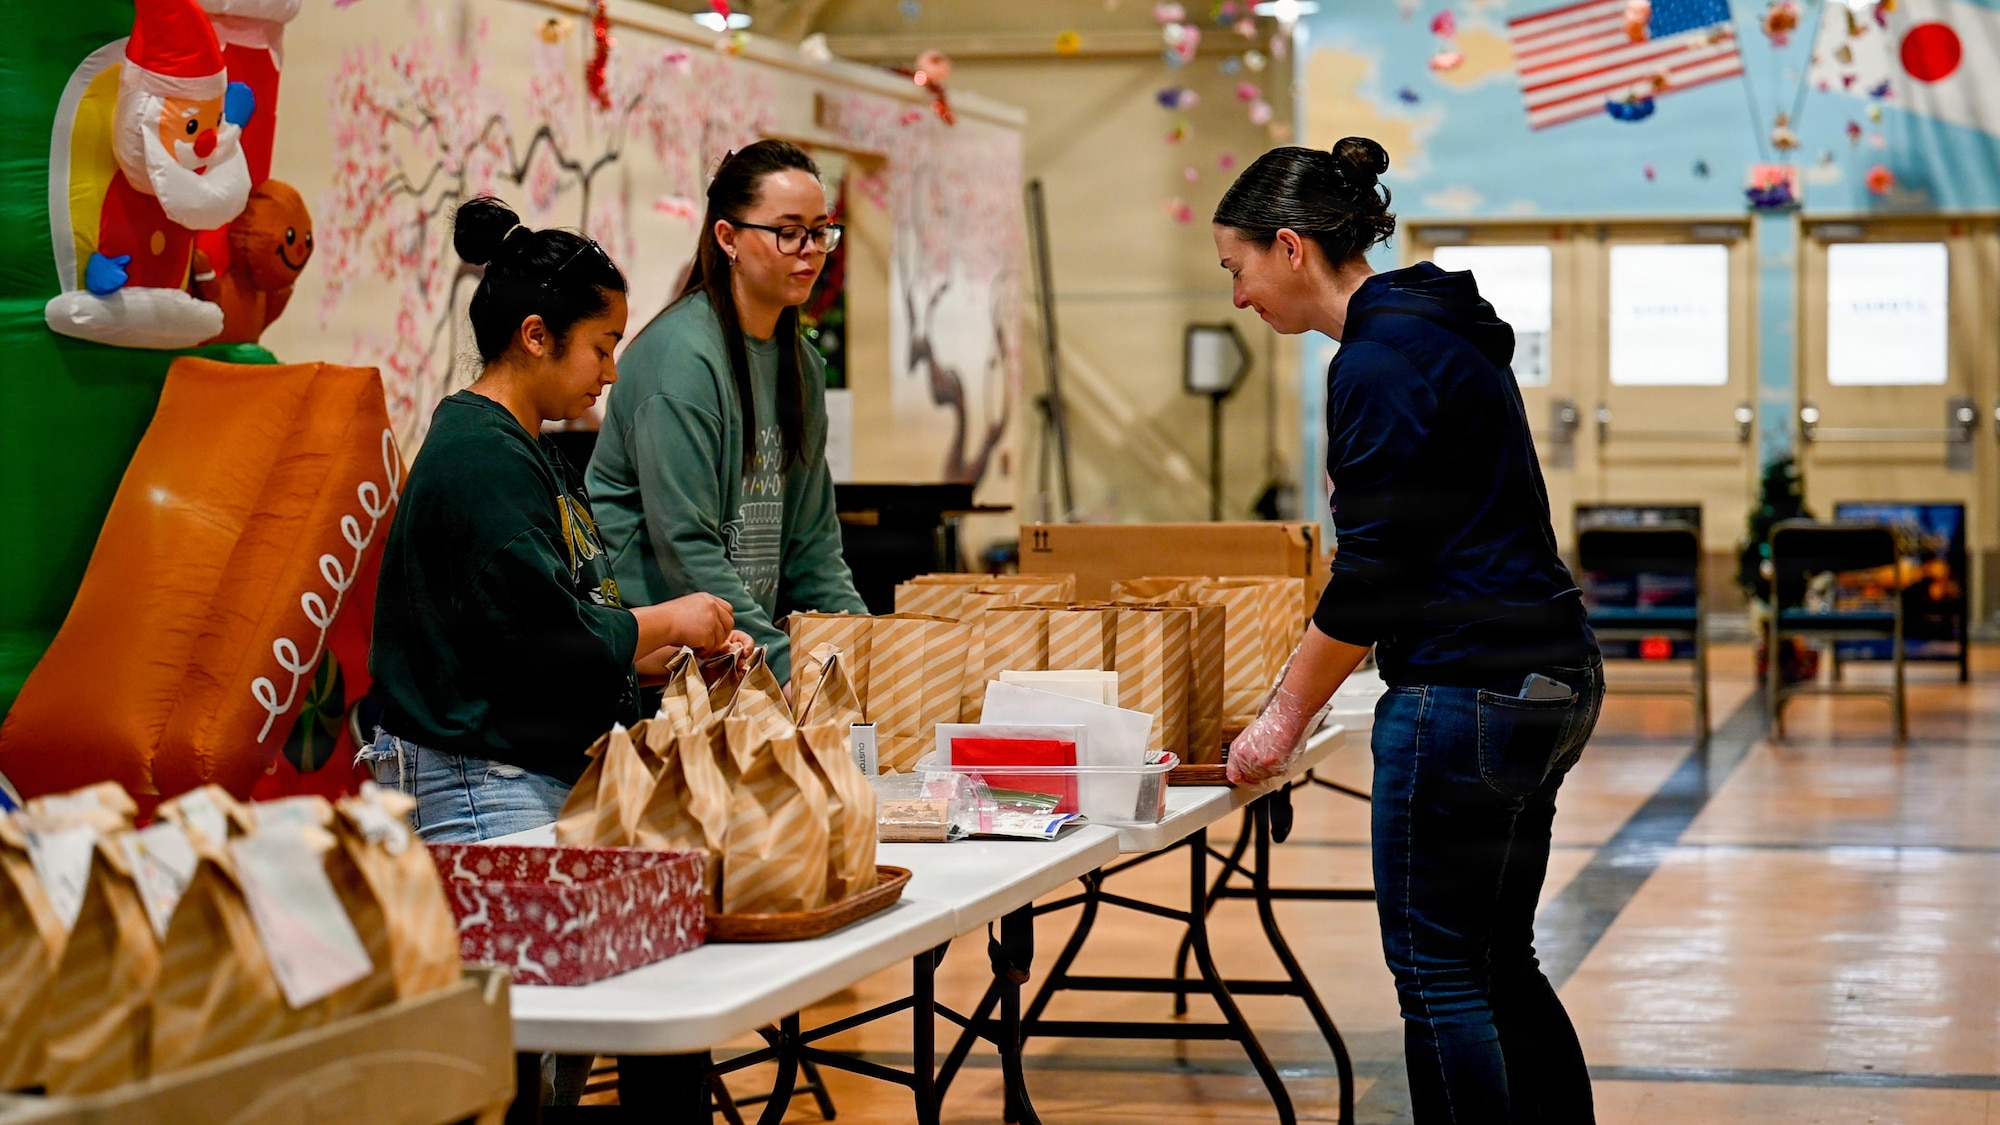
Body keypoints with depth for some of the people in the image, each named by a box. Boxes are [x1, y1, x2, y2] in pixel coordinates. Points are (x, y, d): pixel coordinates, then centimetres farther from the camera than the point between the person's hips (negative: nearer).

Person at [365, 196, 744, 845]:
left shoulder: (525, 451, 19)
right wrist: (668, 622, -6)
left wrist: (681, 652, 13)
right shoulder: (480, 460, -15)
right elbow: (545, 636, -20)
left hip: (556, 778, 10)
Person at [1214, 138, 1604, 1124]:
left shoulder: (1379, 360, -15)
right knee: (1497, 961, 17)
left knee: (1437, 970, -1)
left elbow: (1375, 572, -17)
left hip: (1469, 694, -10)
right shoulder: (1434, 329, 15)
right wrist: (1303, 686, 22)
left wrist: (1287, 717, -6)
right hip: (1544, 679, 10)